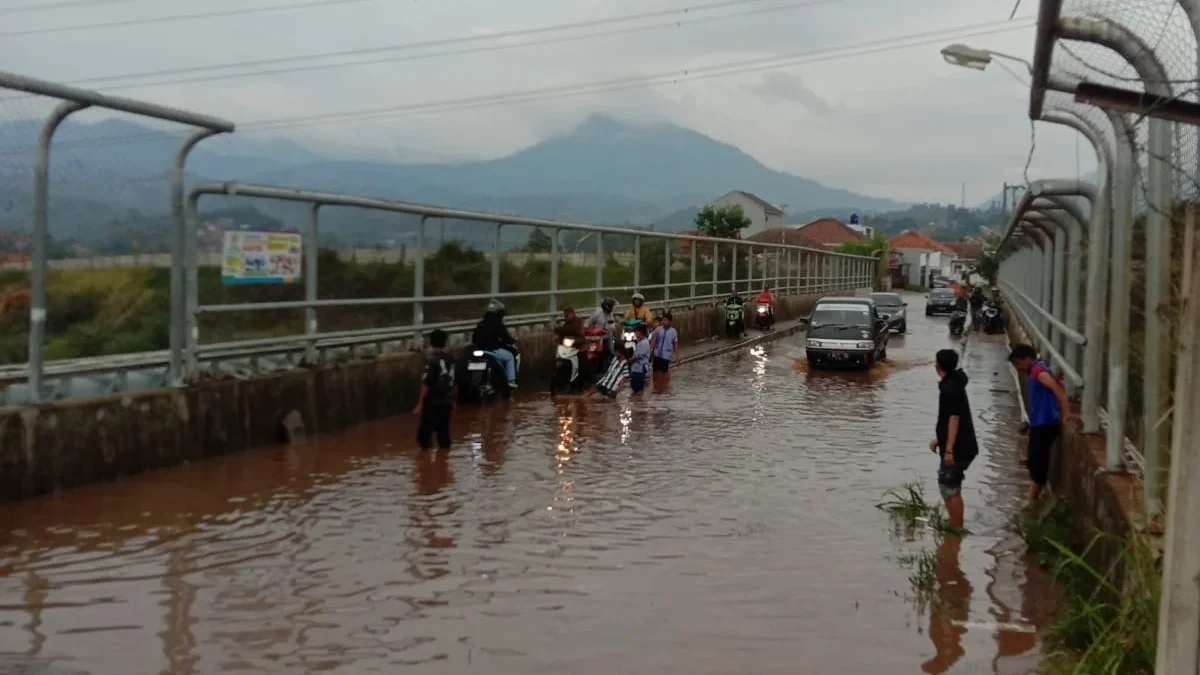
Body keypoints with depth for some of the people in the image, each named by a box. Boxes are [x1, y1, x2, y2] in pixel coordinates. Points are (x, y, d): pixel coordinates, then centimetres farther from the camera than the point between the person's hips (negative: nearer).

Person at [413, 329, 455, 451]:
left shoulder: (432, 360, -13)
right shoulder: (450, 358, 6)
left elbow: (426, 384, -16)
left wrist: (420, 403, -12)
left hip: (432, 402, -6)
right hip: (447, 401, 6)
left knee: (425, 433, -2)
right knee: (443, 431, 11)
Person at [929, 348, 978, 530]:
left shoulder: (950, 388, -19)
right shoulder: (953, 384, 13)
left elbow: (954, 418, -24)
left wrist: (949, 449, -25)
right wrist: (938, 440, 25)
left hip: (958, 449, -10)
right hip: (961, 446, 10)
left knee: (950, 488, -3)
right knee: (948, 486, 18)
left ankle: (956, 529, 4)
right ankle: (955, 525, 25)